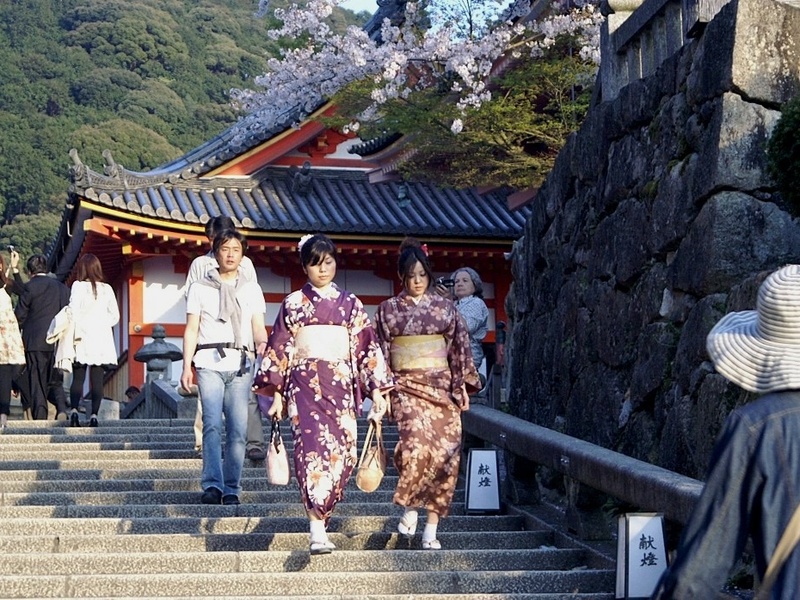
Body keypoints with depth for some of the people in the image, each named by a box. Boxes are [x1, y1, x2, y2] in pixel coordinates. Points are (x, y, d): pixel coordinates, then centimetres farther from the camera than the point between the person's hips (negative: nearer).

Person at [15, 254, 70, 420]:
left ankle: (40, 417, -3)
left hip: (36, 341, -4)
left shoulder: (31, 286, -6)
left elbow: (20, 315, -3)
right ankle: (62, 409, -9)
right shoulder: (63, 288, 9)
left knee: (36, 382, 1)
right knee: (55, 380, 13)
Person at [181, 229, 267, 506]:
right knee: (212, 424, -15)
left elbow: (259, 328, 13)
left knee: (238, 428, -6)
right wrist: (186, 367, 2)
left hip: (241, 364, 1)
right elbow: (191, 330, 13)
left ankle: (231, 489, -1)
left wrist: (263, 343, -11)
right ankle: (212, 485, -19)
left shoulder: (252, 290, 20)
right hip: (209, 362, -1)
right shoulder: (200, 288, 16)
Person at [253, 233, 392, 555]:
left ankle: (320, 514, 17)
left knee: (341, 451, -3)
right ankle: (318, 531, -24)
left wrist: (376, 390, 3)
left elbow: (367, 348, 10)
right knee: (313, 446, -17)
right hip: (305, 384, -2)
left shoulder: (351, 304, 12)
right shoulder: (293, 304, 9)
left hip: (341, 386, 2)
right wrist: (277, 394, 2)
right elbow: (279, 349, 8)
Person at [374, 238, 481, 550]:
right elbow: (380, 352, 6)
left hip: (442, 386, 2)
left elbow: (460, 347, 10)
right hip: (407, 386, -2)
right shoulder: (388, 309, 8)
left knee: (446, 452, -6)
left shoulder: (446, 307, 11)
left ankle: (431, 530, 1)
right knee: (416, 443, -24)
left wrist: (462, 386, 3)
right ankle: (410, 507, 1)